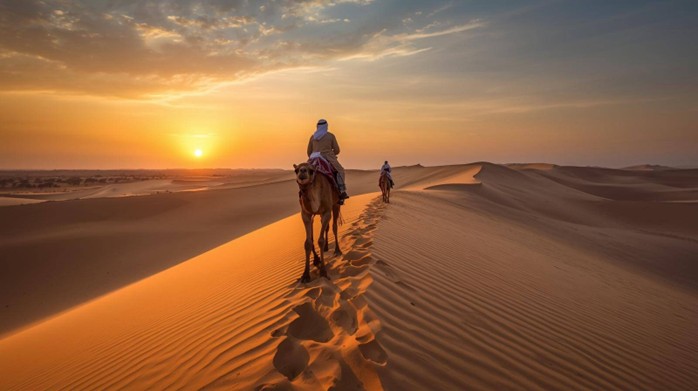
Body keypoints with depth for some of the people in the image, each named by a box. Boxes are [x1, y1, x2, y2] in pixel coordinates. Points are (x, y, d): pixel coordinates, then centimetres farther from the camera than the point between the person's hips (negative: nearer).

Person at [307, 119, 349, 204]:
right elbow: (337, 150, 3)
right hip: (328, 158, -3)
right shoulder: (330, 136, 3)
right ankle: (342, 191, -7)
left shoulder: (312, 137, 12)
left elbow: (309, 152, 14)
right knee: (340, 170, 8)